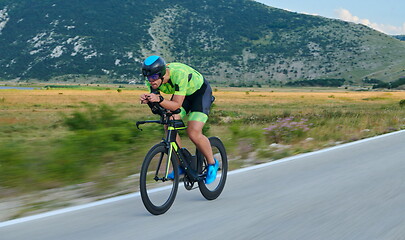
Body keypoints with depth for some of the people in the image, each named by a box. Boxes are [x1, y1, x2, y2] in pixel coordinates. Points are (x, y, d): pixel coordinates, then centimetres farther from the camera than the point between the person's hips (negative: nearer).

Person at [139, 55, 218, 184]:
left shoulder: (179, 74, -39)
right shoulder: (152, 80, -21)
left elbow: (176, 105, -39)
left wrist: (159, 99, -55)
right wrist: (146, 100, -40)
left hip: (201, 92, -6)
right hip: (182, 94, 6)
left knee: (193, 133, -21)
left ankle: (212, 163, 3)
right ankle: (181, 165, 4)